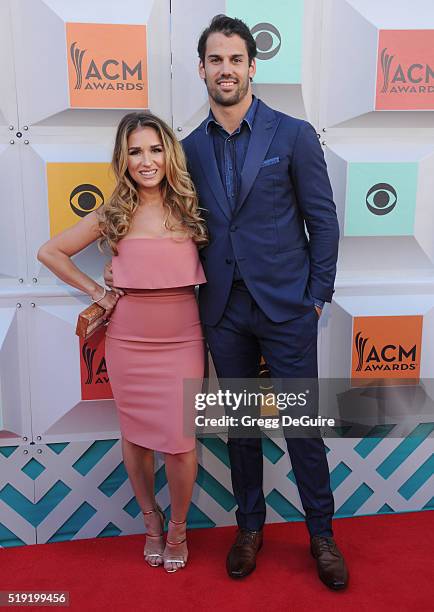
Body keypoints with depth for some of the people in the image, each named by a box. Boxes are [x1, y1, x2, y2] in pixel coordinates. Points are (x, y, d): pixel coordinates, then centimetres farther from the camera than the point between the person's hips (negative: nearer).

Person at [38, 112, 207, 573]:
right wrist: (95, 291, 2)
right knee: (136, 436, 13)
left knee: (180, 442, 1)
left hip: (182, 340, 0)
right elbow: (49, 252, 7)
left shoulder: (189, 207, 0)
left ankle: (178, 528, 29)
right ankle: (151, 521, 39)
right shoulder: (113, 215, -1)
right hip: (129, 341, 1)